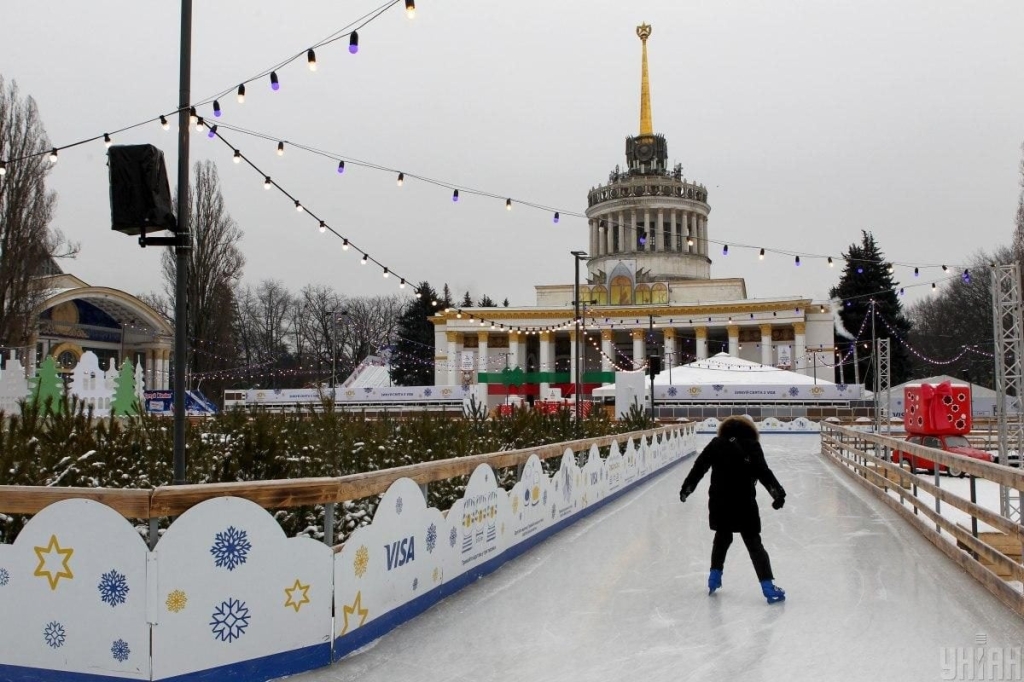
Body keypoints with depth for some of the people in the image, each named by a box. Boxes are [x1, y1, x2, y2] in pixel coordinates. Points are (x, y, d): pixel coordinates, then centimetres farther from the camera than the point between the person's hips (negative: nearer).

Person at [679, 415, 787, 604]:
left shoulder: (716, 444, 5)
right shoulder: (752, 446, -3)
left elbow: (699, 468, 5)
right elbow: (764, 472, -14)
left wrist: (687, 488, 14)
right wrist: (778, 493, -16)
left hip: (718, 501, 3)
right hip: (744, 502, -3)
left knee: (722, 536, 25)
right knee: (753, 542, 3)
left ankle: (714, 576, 30)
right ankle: (768, 586, -2)